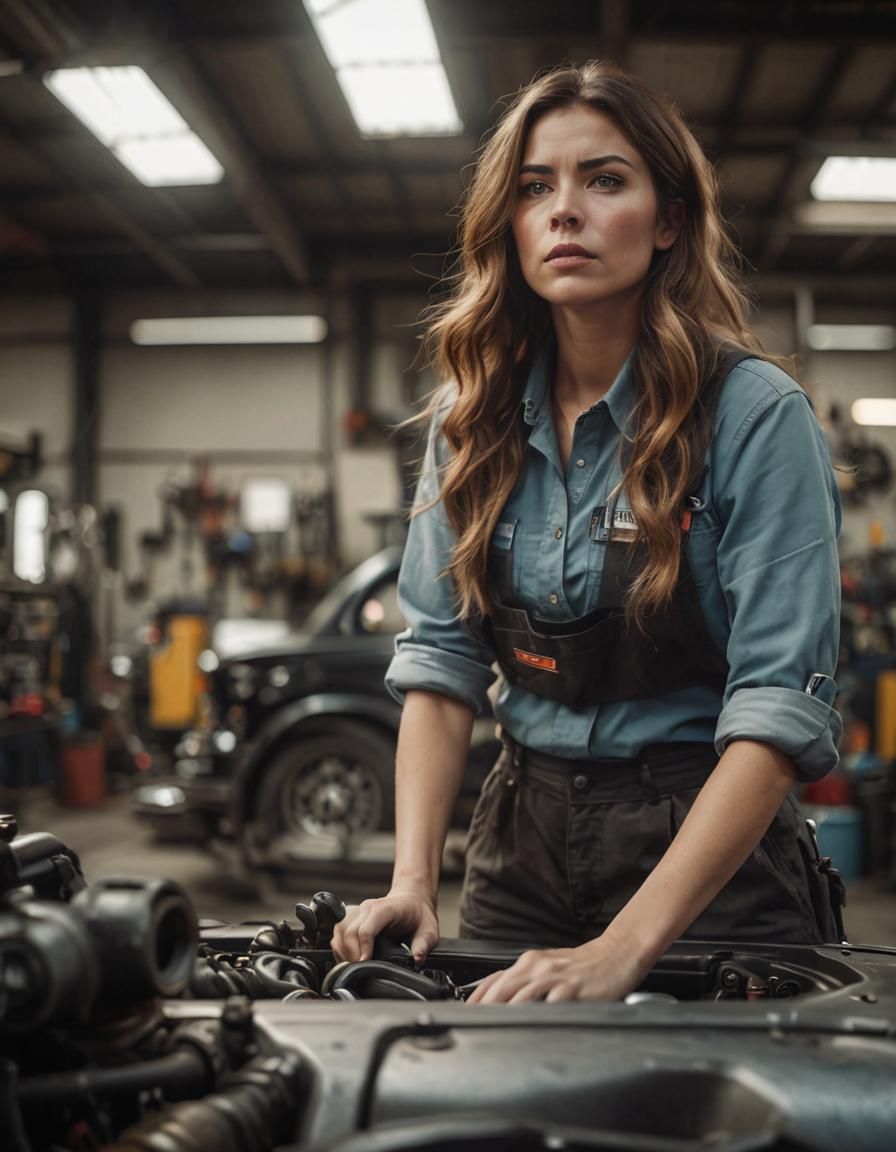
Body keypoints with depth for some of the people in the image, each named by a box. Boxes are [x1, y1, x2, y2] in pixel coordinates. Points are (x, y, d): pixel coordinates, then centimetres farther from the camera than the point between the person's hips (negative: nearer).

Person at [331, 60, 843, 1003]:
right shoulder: (474, 420, 1)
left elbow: (781, 707, -21)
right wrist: (412, 879, -14)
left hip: (709, 848, -4)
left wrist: (626, 947, -28)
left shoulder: (754, 413, -15)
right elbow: (440, 655, -1)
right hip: (521, 837, 5)